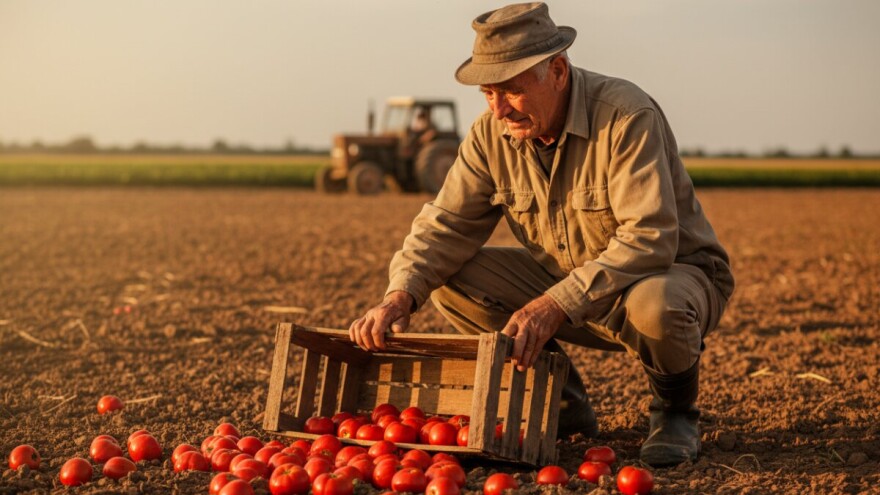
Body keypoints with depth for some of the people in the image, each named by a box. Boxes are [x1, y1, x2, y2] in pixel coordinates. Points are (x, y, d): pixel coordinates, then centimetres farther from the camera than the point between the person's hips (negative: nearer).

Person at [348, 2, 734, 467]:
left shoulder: (627, 116, -26)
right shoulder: (491, 133, -7)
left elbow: (650, 240, -33)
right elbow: (446, 224, -7)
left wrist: (556, 305, -41)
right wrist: (401, 295, -27)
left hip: (676, 271, -5)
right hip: (564, 284, 6)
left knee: (655, 306, -41)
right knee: (451, 279, -12)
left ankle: (675, 410, -5)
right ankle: (562, 403, 4)